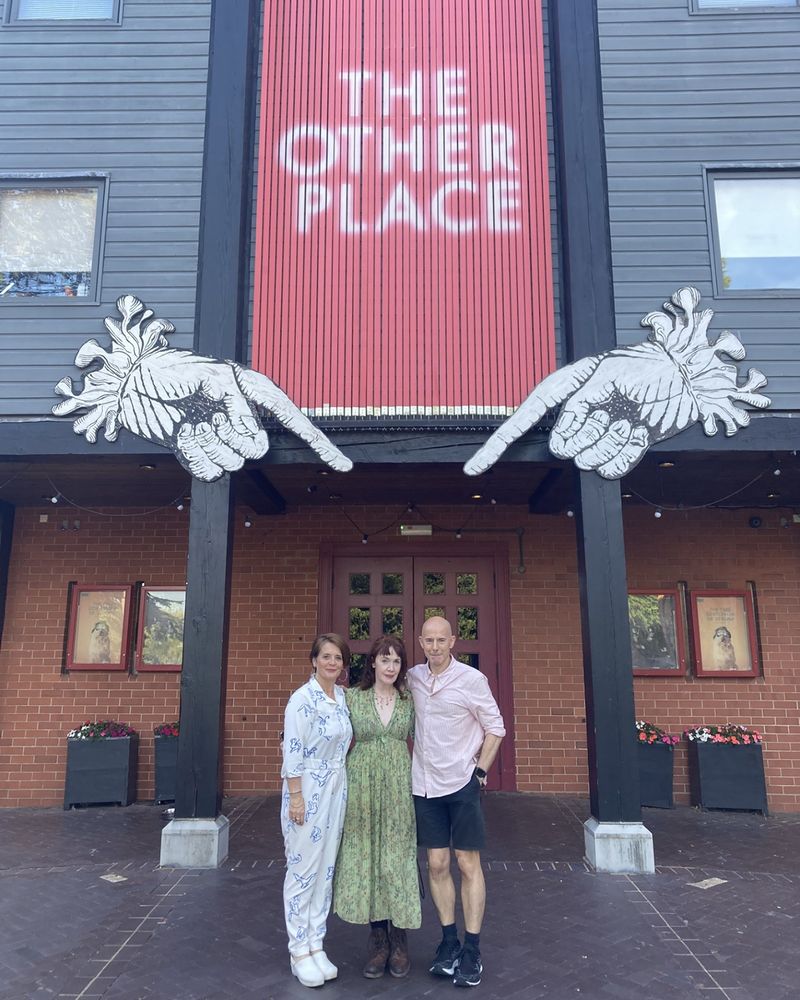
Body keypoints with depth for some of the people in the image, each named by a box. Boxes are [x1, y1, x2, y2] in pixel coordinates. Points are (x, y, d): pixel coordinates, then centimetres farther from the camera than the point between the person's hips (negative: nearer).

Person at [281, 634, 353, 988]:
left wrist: (341, 788, 15)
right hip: (308, 791, -7)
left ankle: (316, 945, 24)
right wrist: (296, 796, -18)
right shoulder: (302, 698, -15)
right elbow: (292, 751, -17)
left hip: (336, 790, 7)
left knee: (326, 870, 13)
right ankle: (299, 951, 17)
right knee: (303, 870, 3)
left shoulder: (343, 696, 6)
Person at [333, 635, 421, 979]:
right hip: (362, 783, 0)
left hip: (398, 785, 1)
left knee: (398, 856, 4)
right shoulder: (352, 697, -1)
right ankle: (377, 937, 21)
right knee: (366, 856, 6)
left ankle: (398, 938, 20)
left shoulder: (409, 700, 3)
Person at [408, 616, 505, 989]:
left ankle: (472, 951, 15)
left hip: (462, 783, -3)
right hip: (425, 785, 4)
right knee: (437, 865, 10)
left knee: (469, 865, 4)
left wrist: (480, 771, -5)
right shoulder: (412, 677, 0)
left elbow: (495, 728, -3)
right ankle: (449, 942, 24)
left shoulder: (472, 679, -11)